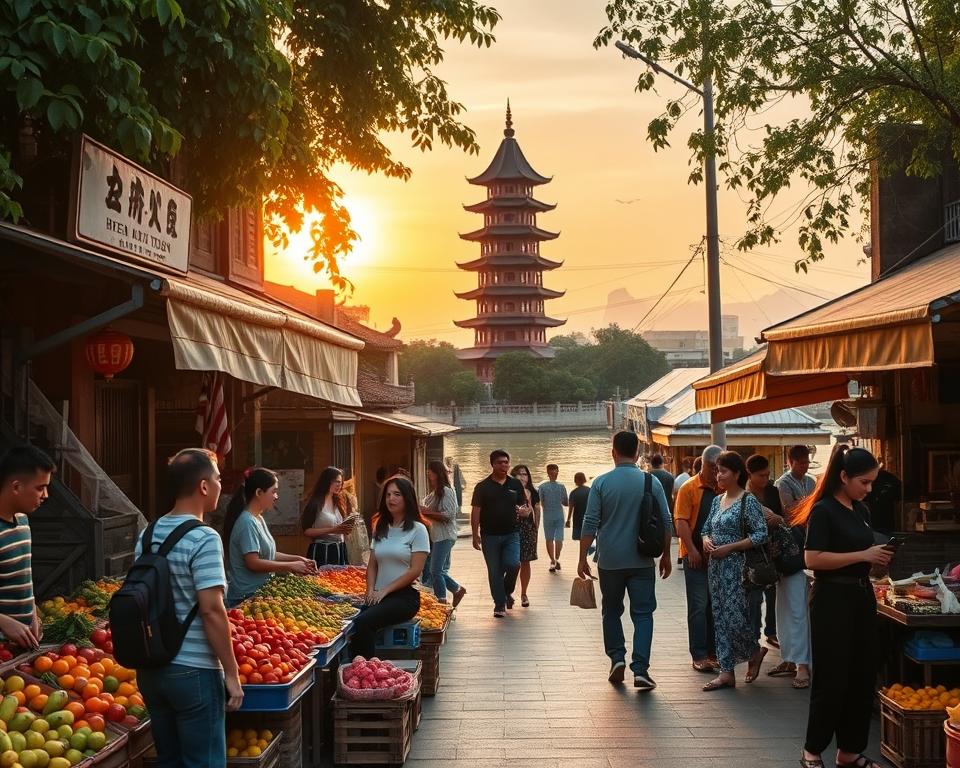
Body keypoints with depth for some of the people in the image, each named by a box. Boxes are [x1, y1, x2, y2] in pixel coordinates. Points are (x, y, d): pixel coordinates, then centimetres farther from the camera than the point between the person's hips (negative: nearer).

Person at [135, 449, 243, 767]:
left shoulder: (147, 535, 7)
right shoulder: (203, 538, -15)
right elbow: (211, 611, -20)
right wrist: (231, 673, -14)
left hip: (150, 668, 7)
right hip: (193, 671, -7)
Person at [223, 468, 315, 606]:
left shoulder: (259, 519, 10)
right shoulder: (247, 522, -18)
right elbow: (253, 563, -22)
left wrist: (297, 559, 6)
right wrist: (291, 566, -16)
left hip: (259, 592, 9)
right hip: (246, 596, -9)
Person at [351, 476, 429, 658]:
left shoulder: (417, 530, -1)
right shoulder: (380, 528, 17)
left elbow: (415, 570, -7)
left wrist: (385, 590, -10)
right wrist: (371, 591, 0)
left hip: (405, 596, -5)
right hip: (379, 596, 5)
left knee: (362, 623, -31)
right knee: (352, 624, -26)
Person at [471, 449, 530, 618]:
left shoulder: (516, 484, 6)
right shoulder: (482, 486, 0)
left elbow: (526, 506, 11)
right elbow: (476, 511, 0)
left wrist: (525, 511, -14)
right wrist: (475, 534, -6)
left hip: (511, 534, 1)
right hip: (490, 536, -1)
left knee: (513, 565, -15)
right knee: (494, 571, 4)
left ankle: (507, 591, 13)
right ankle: (499, 605, 15)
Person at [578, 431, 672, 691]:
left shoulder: (601, 482, -4)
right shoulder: (652, 482, -1)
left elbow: (590, 524, -5)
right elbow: (666, 523, 2)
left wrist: (582, 558, 1)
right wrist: (666, 555, 12)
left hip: (610, 561, 0)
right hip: (642, 561, 0)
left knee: (612, 611, 17)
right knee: (643, 613, 4)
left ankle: (617, 658, 10)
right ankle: (640, 669, -5)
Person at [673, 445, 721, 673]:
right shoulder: (689, 488, -6)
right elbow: (681, 521, -10)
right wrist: (692, 550, -17)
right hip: (696, 556, -5)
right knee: (699, 605, -3)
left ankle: (713, 652, 20)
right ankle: (699, 656, 1)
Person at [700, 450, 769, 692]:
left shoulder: (748, 501, -9)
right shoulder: (717, 500, 13)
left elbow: (761, 534, -14)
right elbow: (706, 528, 22)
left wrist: (729, 547, -18)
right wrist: (706, 541, -2)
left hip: (736, 566, -7)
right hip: (716, 566, 7)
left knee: (735, 617, -7)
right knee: (720, 619, 7)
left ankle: (755, 651, 22)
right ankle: (727, 672, 11)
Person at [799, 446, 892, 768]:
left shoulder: (862, 510, 11)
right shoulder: (823, 510, -13)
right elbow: (812, 559, -21)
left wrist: (878, 557, 2)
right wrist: (863, 555, -21)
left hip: (861, 596, 8)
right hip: (833, 599, -8)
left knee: (863, 677, 10)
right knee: (832, 679, 0)